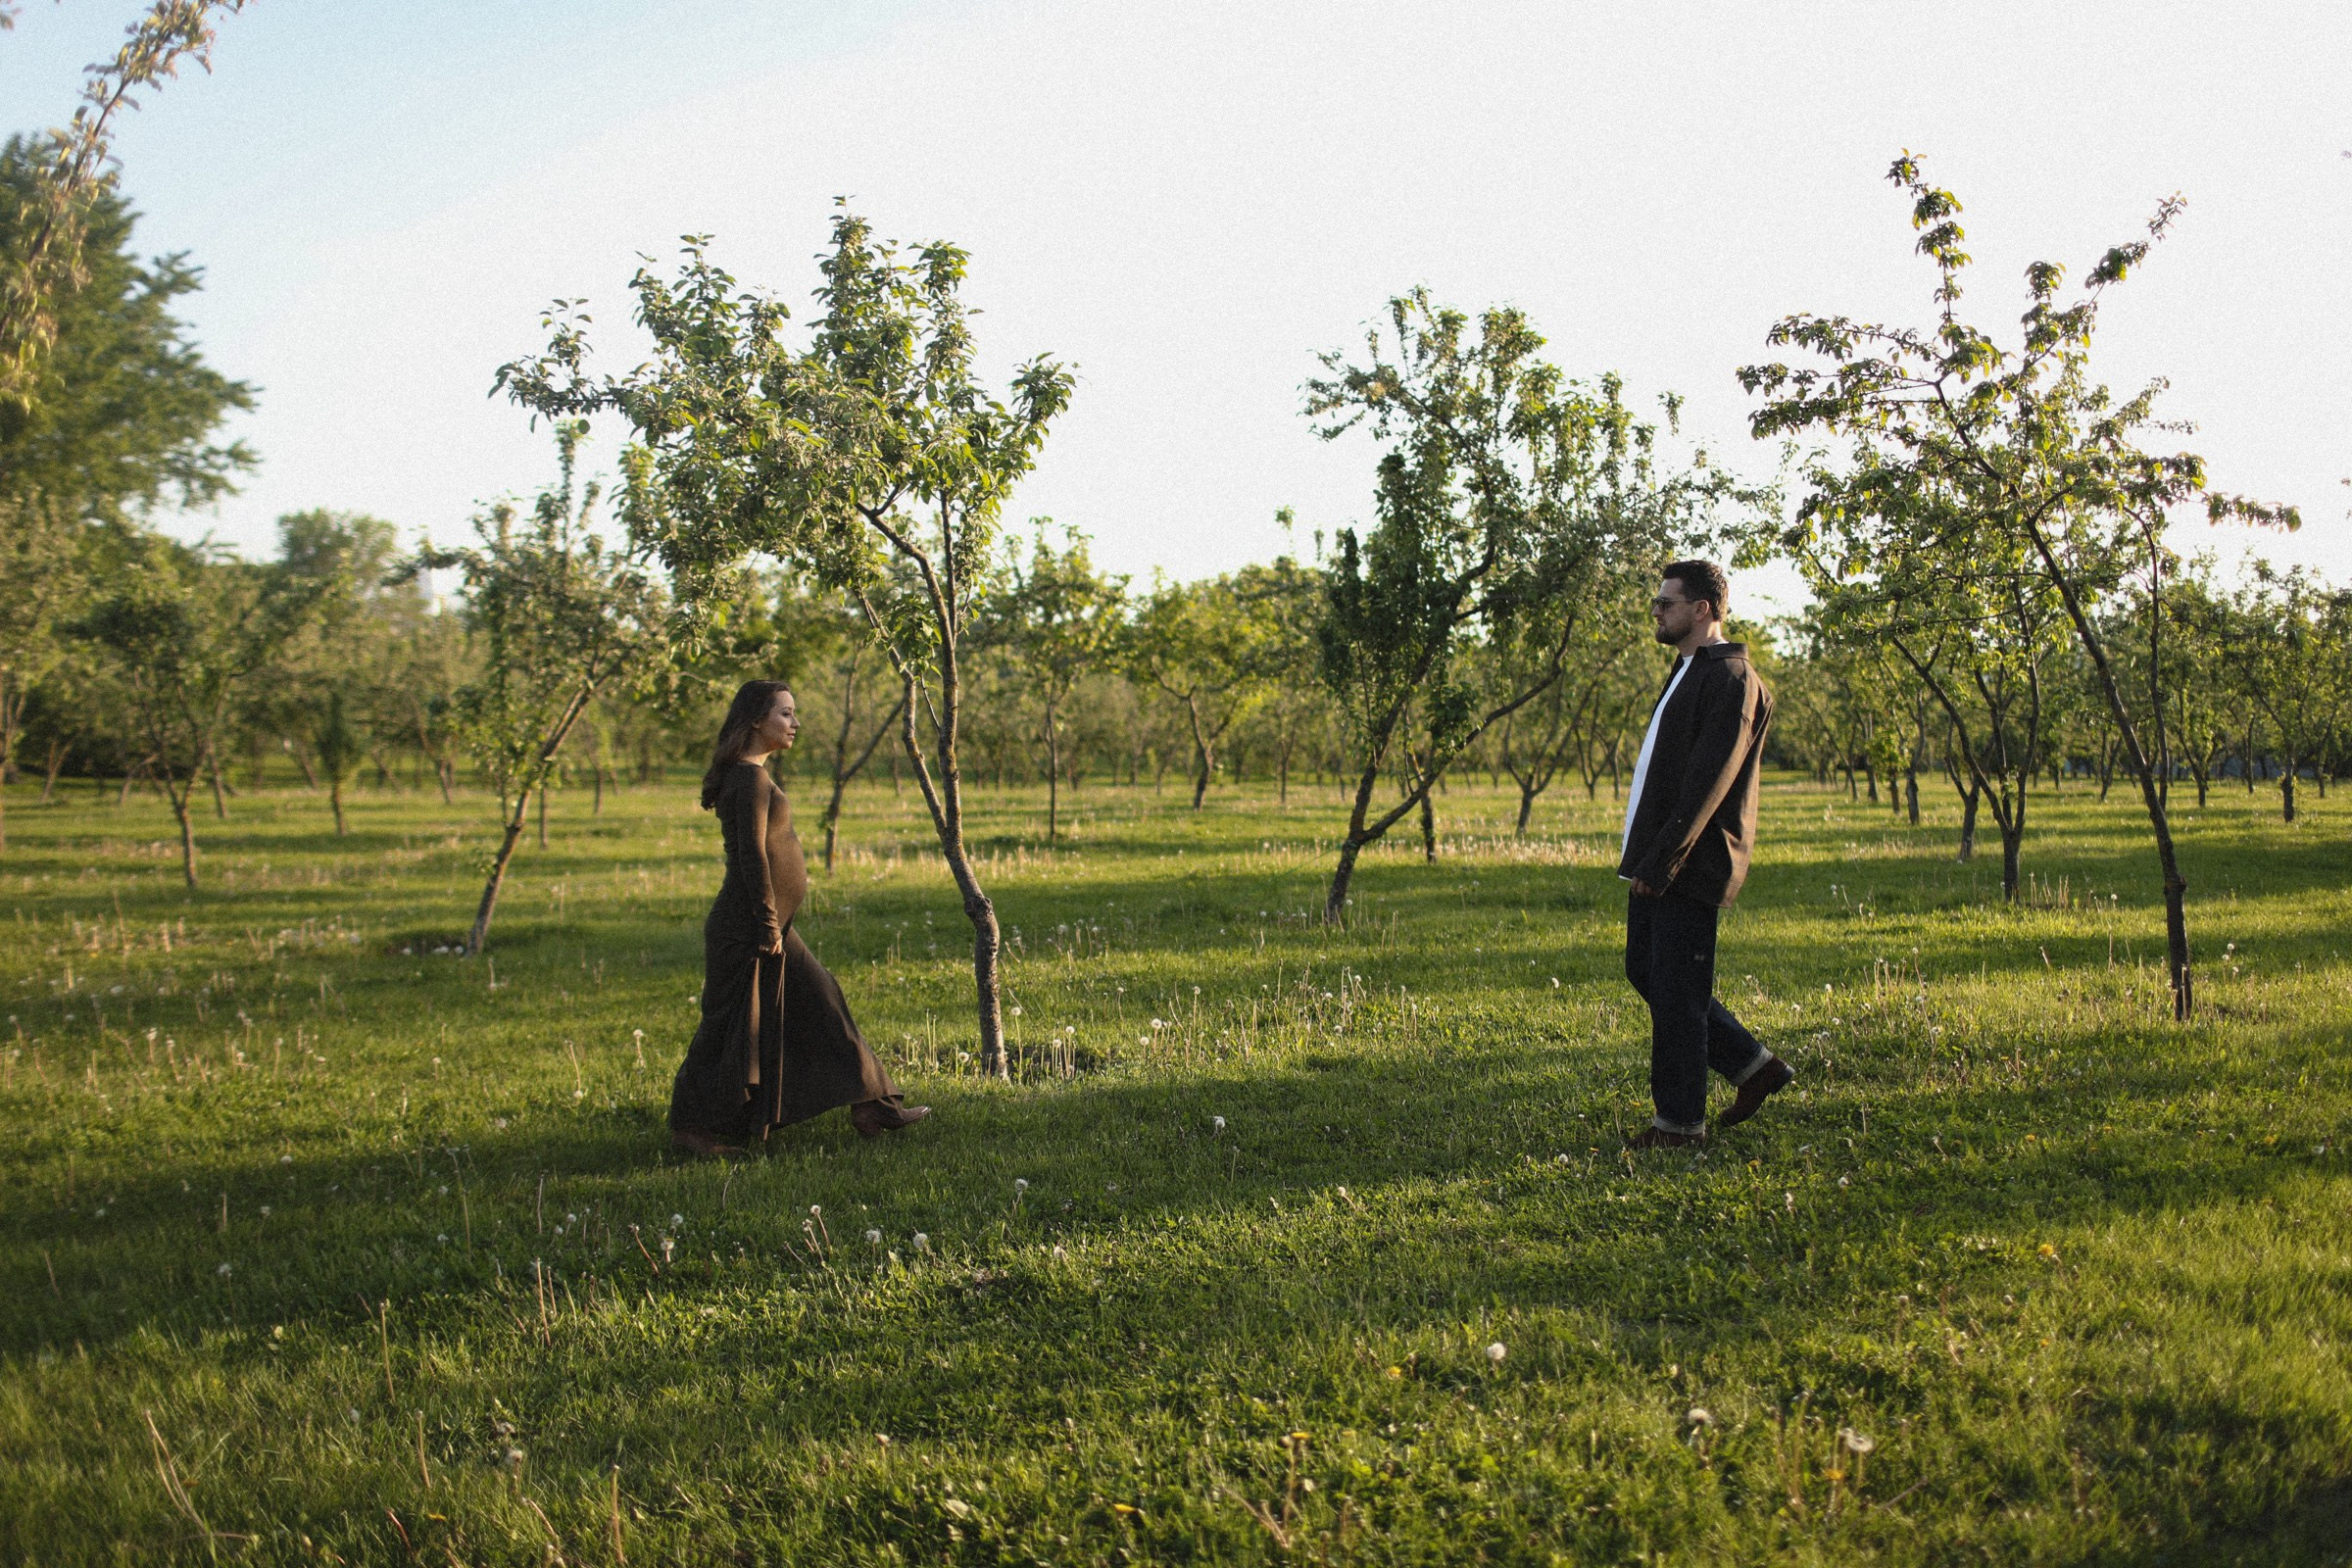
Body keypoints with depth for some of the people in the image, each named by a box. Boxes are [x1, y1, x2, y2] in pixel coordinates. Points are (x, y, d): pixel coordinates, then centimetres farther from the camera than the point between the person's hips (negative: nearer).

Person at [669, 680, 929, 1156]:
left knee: (819, 1007, 10)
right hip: (748, 927, -10)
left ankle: (874, 1109, 15)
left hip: (770, 928, 10)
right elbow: (752, 853, -20)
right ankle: (692, 1127, 12)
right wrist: (767, 923, -19)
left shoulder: (752, 775, 15)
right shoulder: (749, 778, -15)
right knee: (735, 1026, -1)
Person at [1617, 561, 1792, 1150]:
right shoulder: (1689, 672, 20)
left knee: (1675, 989, -3)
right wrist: (1646, 857, 16)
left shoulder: (1731, 679, -13)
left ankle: (1680, 1122, 8)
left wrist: (1663, 858, -23)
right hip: (1657, 861, 11)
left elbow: (1708, 780, -21)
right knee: (1643, 970, 16)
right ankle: (1754, 1065, 24)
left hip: (1688, 865, -11)